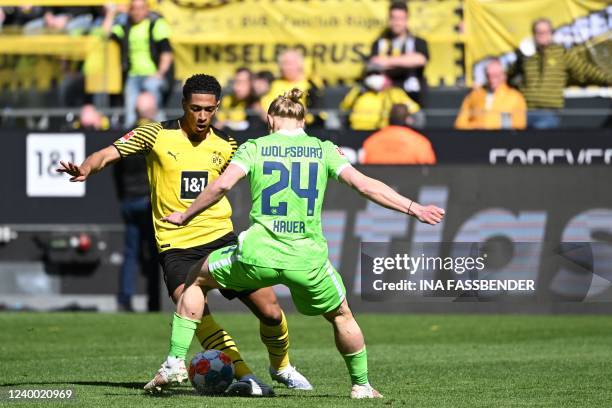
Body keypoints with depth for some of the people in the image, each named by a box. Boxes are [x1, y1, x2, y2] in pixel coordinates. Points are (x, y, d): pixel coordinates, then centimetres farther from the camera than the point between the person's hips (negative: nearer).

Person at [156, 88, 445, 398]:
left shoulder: (254, 148, 6)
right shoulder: (323, 150, 8)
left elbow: (222, 185, -6)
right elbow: (364, 185, -1)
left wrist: (185, 216, 6)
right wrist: (413, 208, 2)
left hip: (258, 254, -1)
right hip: (308, 260, 1)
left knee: (197, 278, 24)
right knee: (341, 316, 27)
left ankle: (175, 361, 16)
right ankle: (361, 385, 31)